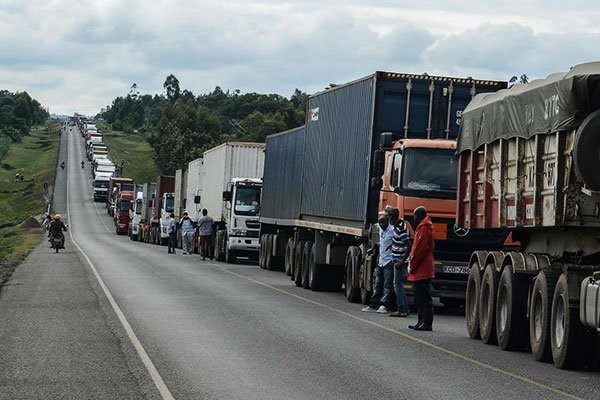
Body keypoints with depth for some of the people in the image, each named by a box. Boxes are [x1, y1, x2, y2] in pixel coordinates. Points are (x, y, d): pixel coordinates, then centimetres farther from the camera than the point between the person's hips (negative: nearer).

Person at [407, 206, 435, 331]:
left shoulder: (424, 229, -13)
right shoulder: (423, 227, 19)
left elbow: (420, 249, -20)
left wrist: (412, 266, -14)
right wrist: (412, 264, 16)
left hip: (422, 270, -11)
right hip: (422, 270, 11)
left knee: (424, 298, -9)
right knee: (420, 298, 14)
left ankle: (427, 323, -9)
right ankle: (422, 322, 19)